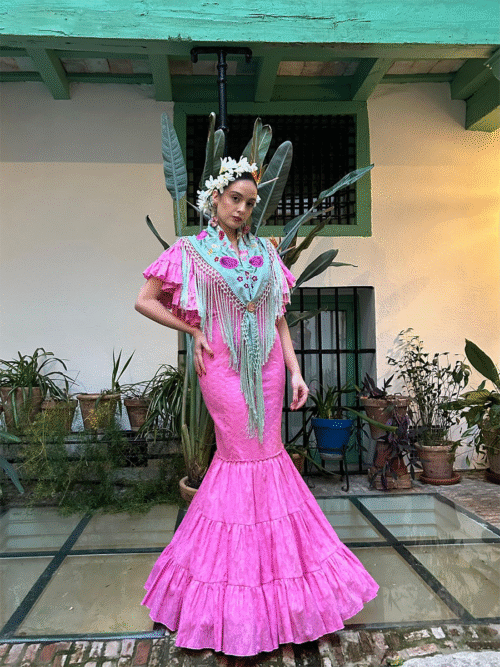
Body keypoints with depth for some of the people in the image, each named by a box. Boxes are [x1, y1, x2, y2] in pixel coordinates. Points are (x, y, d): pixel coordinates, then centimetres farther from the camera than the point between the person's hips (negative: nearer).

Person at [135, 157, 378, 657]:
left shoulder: (265, 252, 10)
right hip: (223, 365, -4)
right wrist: (193, 331, -4)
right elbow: (145, 301, 1)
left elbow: (279, 317, 9)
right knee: (242, 454, 1)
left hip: (267, 363, 4)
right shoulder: (191, 251, 0)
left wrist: (295, 371, 4)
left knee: (267, 451, 9)